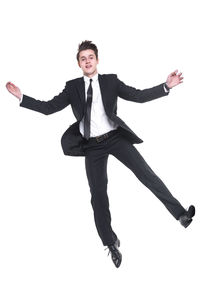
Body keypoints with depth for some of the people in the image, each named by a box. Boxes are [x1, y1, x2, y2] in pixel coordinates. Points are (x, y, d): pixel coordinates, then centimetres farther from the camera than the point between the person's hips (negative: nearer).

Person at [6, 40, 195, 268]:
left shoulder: (111, 81, 4)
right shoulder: (72, 87, 7)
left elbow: (139, 96, 1)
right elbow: (48, 107, 5)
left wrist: (166, 86, -10)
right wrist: (21, 97, -4)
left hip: (115, 137, -1)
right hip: (92, 146, 1)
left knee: (146, 174, -13)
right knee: (98, 195, 4)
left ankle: (181, 214, -7)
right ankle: (111, 244, 18)